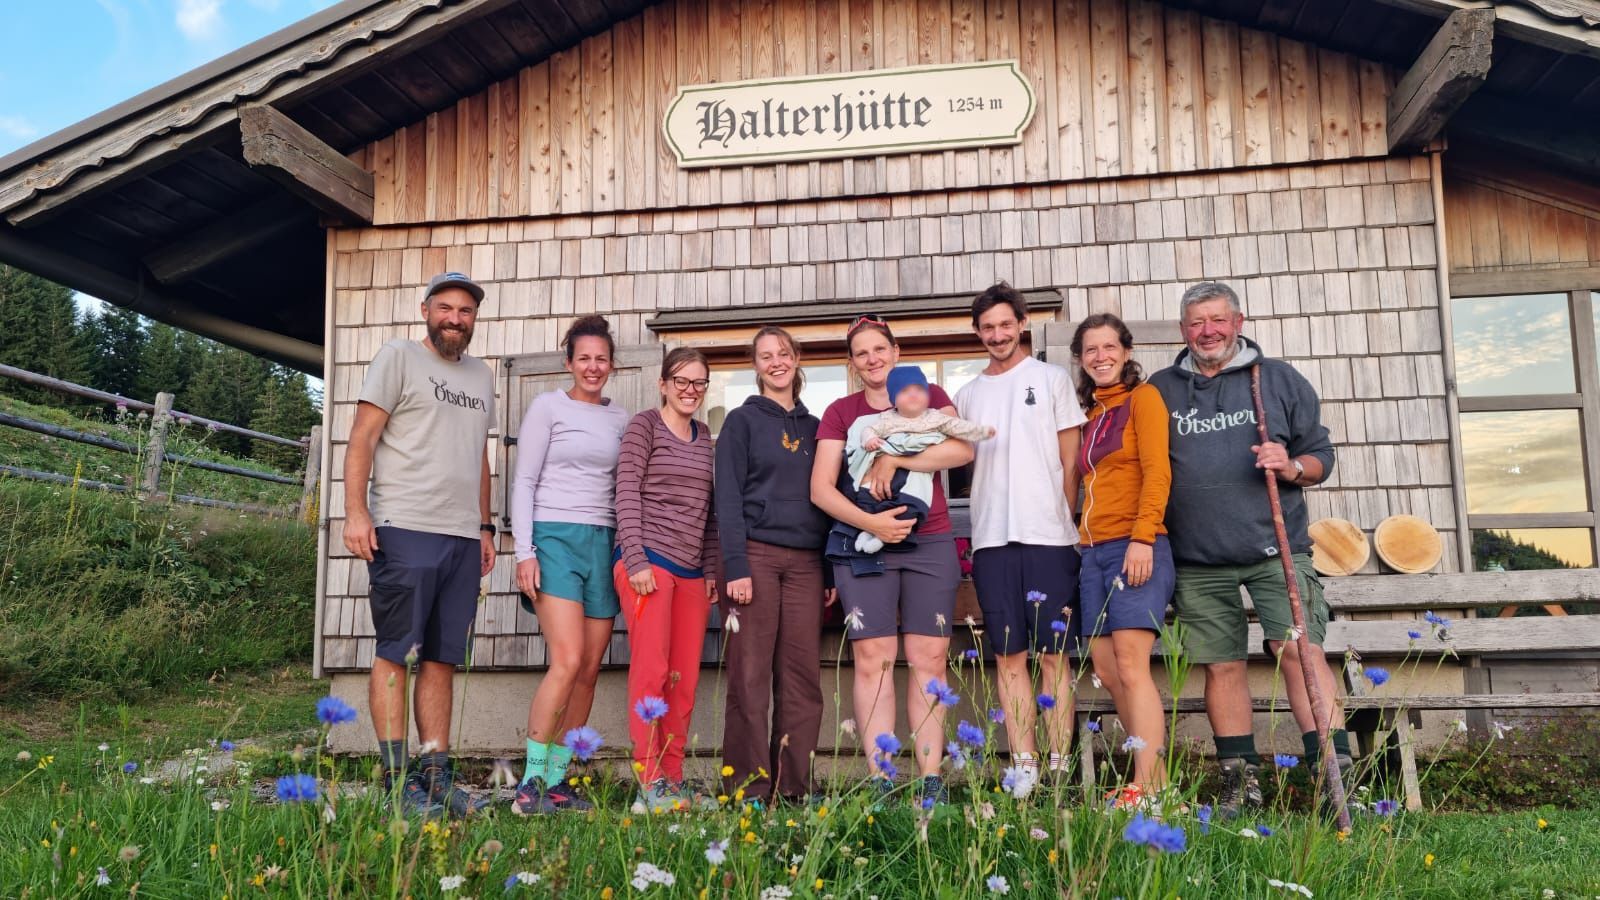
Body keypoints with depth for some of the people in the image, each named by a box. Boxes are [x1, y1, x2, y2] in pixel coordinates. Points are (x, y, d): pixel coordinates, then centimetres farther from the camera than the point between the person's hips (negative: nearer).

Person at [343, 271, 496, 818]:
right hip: (405, 530, -6)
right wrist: (356, 511, -13)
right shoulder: (398, 357, 3)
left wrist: (485, 527, 20)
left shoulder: (481, 376, 21)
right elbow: (362, 437, -3)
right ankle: (397, 780, 0)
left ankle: (436, 776, 10)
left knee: (442, 660, 6)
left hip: (463, 538, 6)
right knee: (396, 655, -4)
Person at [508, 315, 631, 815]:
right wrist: (524, 551, -10)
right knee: (568, 661, -17)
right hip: (556, 538, -5)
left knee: (589, 671, 2)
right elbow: (524, 482, -1)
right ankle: (531, 781, -8)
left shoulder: (619, 418, 14)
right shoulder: (548, 407, 2)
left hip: (604, 544, 5)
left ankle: (557, 780, 11)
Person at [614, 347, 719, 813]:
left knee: (685, 679, 4)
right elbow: (627, 494, -5)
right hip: (648, 560, -6)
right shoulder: (645, 426, 2)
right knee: (651, 671, -10)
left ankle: (672, 782, 11)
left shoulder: (705, 438, 18)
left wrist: (711, 570, 13)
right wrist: (637, 561, -13)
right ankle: (650, 783, -7)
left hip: (690, 571, 6)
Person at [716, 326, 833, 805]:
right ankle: (748, 789, 2)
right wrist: (735, 566, -13)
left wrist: (832, 571, 11)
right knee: (750, 679, -4)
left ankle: (794, 786, 8)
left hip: (805, 562, 4)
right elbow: (728, 497, -2)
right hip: (756, 554, -4)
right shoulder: (742, 421, 6)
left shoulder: (813, 426, 18)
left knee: (803, 679, 1)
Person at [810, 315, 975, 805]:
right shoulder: (840, 412, 11)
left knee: (928, 658, -2)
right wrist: (870, 522, -13)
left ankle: (932, 780, 1)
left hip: (930, 544, 0)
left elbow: (962, 450, -7)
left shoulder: (929, 396, 12)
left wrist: (893, 459, -13)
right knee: (872, 660, -5)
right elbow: (820, 488, 1)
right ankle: (880, 780, -3)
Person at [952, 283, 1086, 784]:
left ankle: (1060, 765, 4)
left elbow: (1070, 461, 4)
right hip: (991, 537, 3)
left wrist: (1067, 522, -2)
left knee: (1055, 654, -1)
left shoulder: (1052, 379, 7)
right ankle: (1024, 766, 8)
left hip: (1048, 536, -3)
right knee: (1009, 657, 3)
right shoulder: (968, 395, 16)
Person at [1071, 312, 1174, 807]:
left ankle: (1145, 789, -15)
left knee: (1130, 664, -15)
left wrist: (1142, 537, -19)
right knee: (1106, 670, 2)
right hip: (1092, 552, 7)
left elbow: (1157, 470, -9)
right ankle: (1157, 778, 9)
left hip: (1135, 548, -7)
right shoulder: (1089, 414, 21)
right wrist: (1083, 542, 9)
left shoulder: (1143, 397, 2)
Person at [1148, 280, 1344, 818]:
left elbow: (1320, 454, 11)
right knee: (1221, 667, 4)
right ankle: (1240, 780, 15)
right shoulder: (1161, 390, 12)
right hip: (1198, 560, 2)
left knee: (1300, 651, -12)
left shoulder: (1279, 379, 9)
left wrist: (1291, 467, -11)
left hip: (1276, 547, -1)